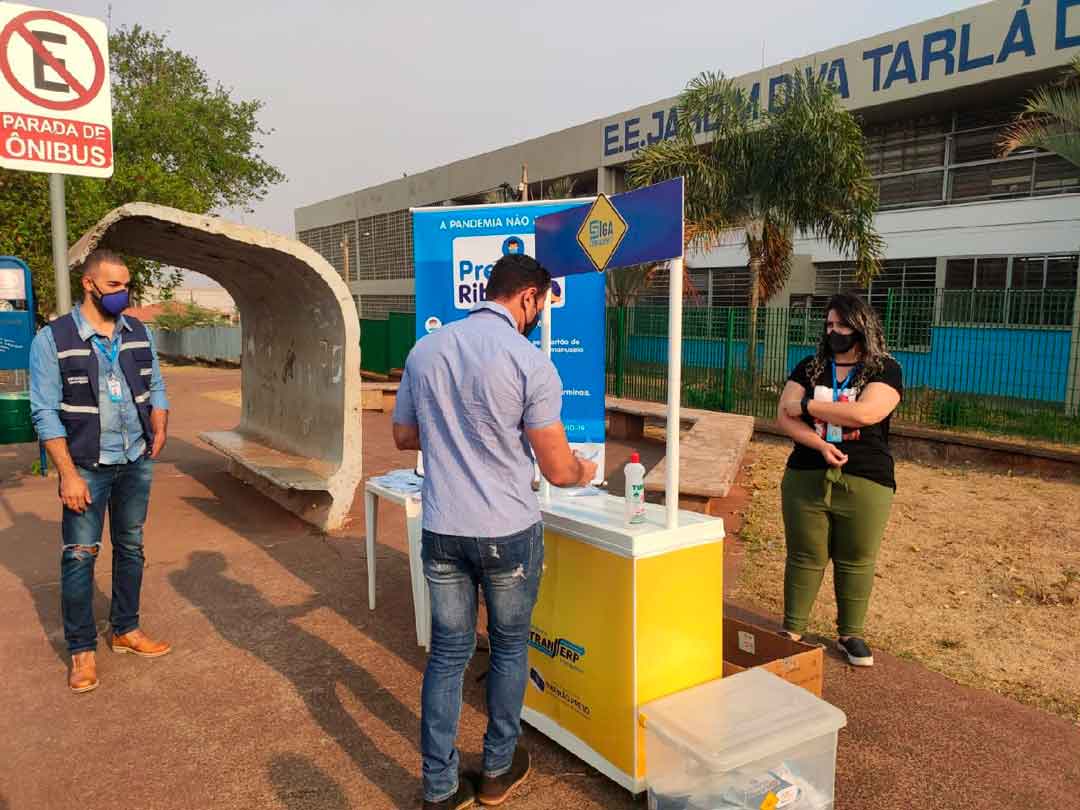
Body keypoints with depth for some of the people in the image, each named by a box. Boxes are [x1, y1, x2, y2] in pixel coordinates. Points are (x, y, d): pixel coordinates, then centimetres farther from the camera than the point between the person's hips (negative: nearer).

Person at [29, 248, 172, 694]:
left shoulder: (139, 333, 3)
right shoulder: (52, 339, -10)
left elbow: (156, 387, 14)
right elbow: (45, 413, -11)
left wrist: (159, 428, -5)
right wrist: (68, 474, -16)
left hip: (137, 463, 5)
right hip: (88, 467, -4)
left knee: (130, 548, 14)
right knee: (79, 556, 2)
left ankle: (125, 630, 30)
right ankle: (81, 649, 16)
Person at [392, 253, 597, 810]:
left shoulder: (425, 350, 1)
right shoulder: (531, 363, -14)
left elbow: (403, 436, 13)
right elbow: (557, 471, -11)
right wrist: (584, 472, 11)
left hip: (442, 531, 4)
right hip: (509, 533, -3)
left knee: (448, 652, 15)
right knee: (509, 646, 18)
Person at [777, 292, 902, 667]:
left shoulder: (885, 370, -1)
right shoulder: (810, 368, 8)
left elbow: (865, 413, -19)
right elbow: (785, 417, -2)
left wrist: (807, 404, -10)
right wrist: (821, 445, -18)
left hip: (865, 483, -2)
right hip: (806, 478, 2)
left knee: (856, 561, 9)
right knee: (805, 557, 9)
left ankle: (851, 634, 26)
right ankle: (791, 630, 21)